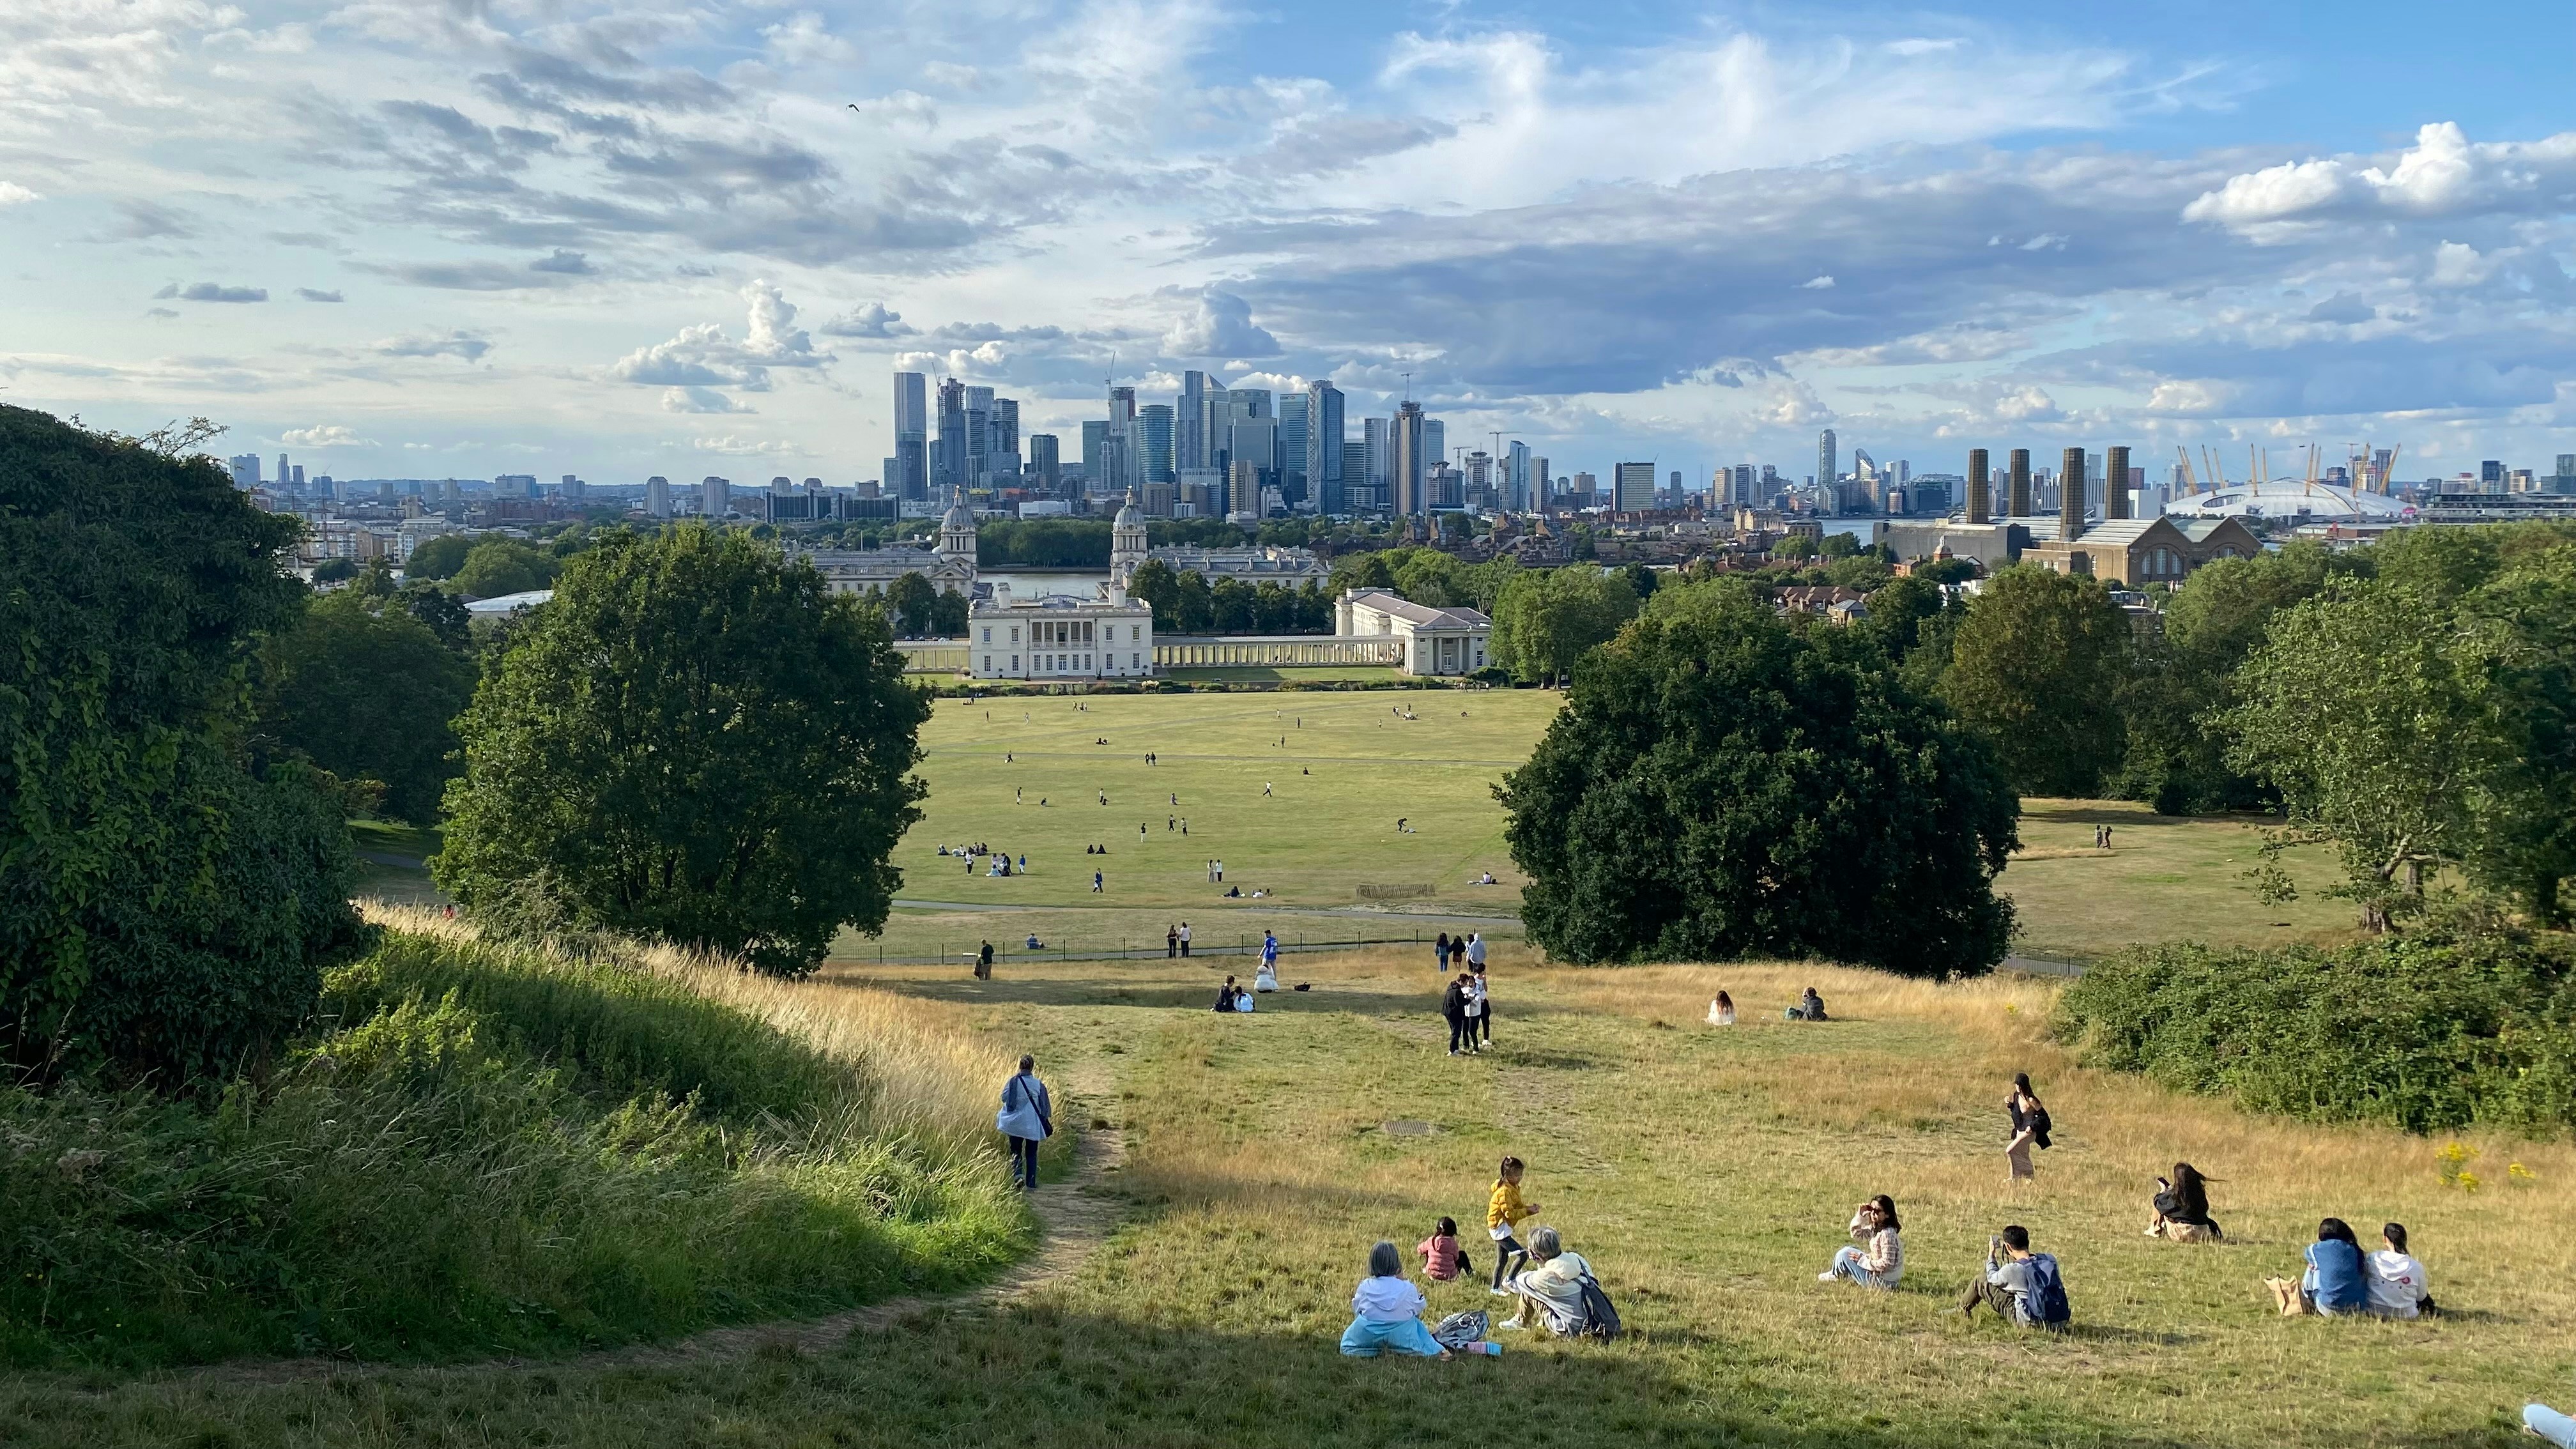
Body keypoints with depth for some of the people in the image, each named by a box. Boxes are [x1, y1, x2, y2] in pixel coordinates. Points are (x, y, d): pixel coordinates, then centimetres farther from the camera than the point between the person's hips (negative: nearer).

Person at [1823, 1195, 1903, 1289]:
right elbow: (1856, 1234, 11)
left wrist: (1862, 1260, -17)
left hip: (1883, 1281, -9)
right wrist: (1860, 1215, -5)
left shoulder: (1887, 1234, -26)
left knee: (1844, 1254, -4)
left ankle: (1834, 1276, 22)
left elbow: (1887, 1264, -27)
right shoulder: (1876, 1228, 2)